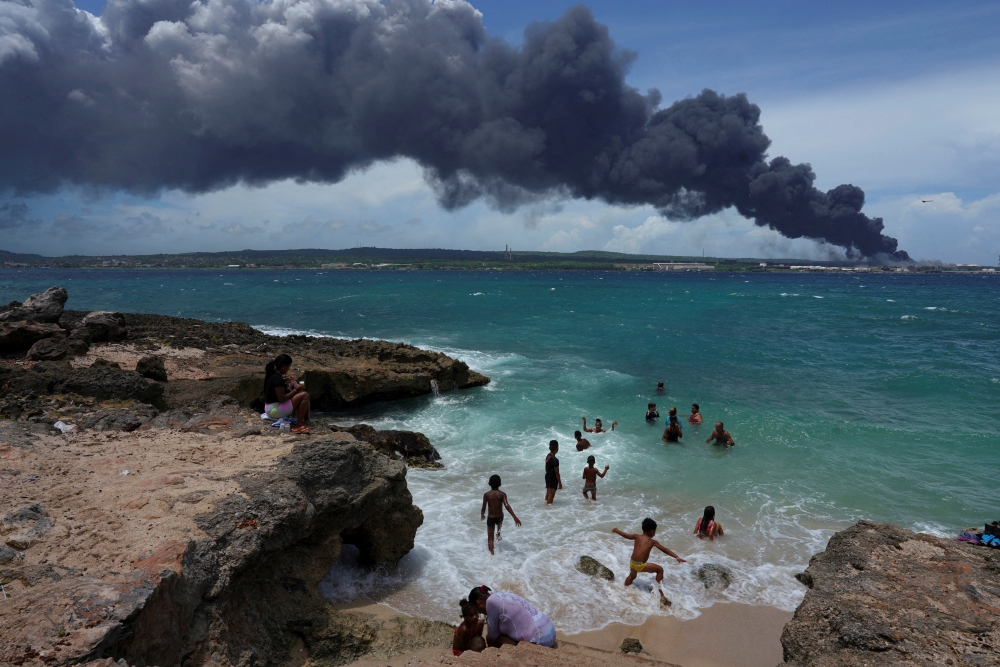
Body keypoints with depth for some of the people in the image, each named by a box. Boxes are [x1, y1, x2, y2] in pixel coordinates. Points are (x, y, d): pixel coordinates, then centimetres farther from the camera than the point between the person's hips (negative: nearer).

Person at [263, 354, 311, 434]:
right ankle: (300, 424, -9)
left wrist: (284, 380, 13)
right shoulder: (278, 379, -24)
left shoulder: (272, 374, 5)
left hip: (269, 408, 10)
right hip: (275, 410, -10)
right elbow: (282, 399, -23)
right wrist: (296, 389, -14)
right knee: (305, 395, -15)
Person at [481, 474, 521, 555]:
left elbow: (483, 508, -8)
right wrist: (515, 517, -27)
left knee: (490, 538, 9)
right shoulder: (502, 494, -12)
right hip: (499, 517, 2)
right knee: (499, 523, 40)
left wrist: (482, 515, 14)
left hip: (490, 518, -2)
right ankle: (498, 535, 59)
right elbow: (507, 506, -24)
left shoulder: (486, 494, -11)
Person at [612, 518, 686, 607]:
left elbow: (625, 535, 22)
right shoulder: (652, 542, 0)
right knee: (660, 570, 12)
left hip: (632, 563, 5)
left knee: (632, 576, 35)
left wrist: (616, 531, 39)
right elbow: (665, 550, -3)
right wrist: (676, 557, -3)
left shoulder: (637, 537, 9)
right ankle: (660, 592, 12)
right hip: (641, 565, -5)